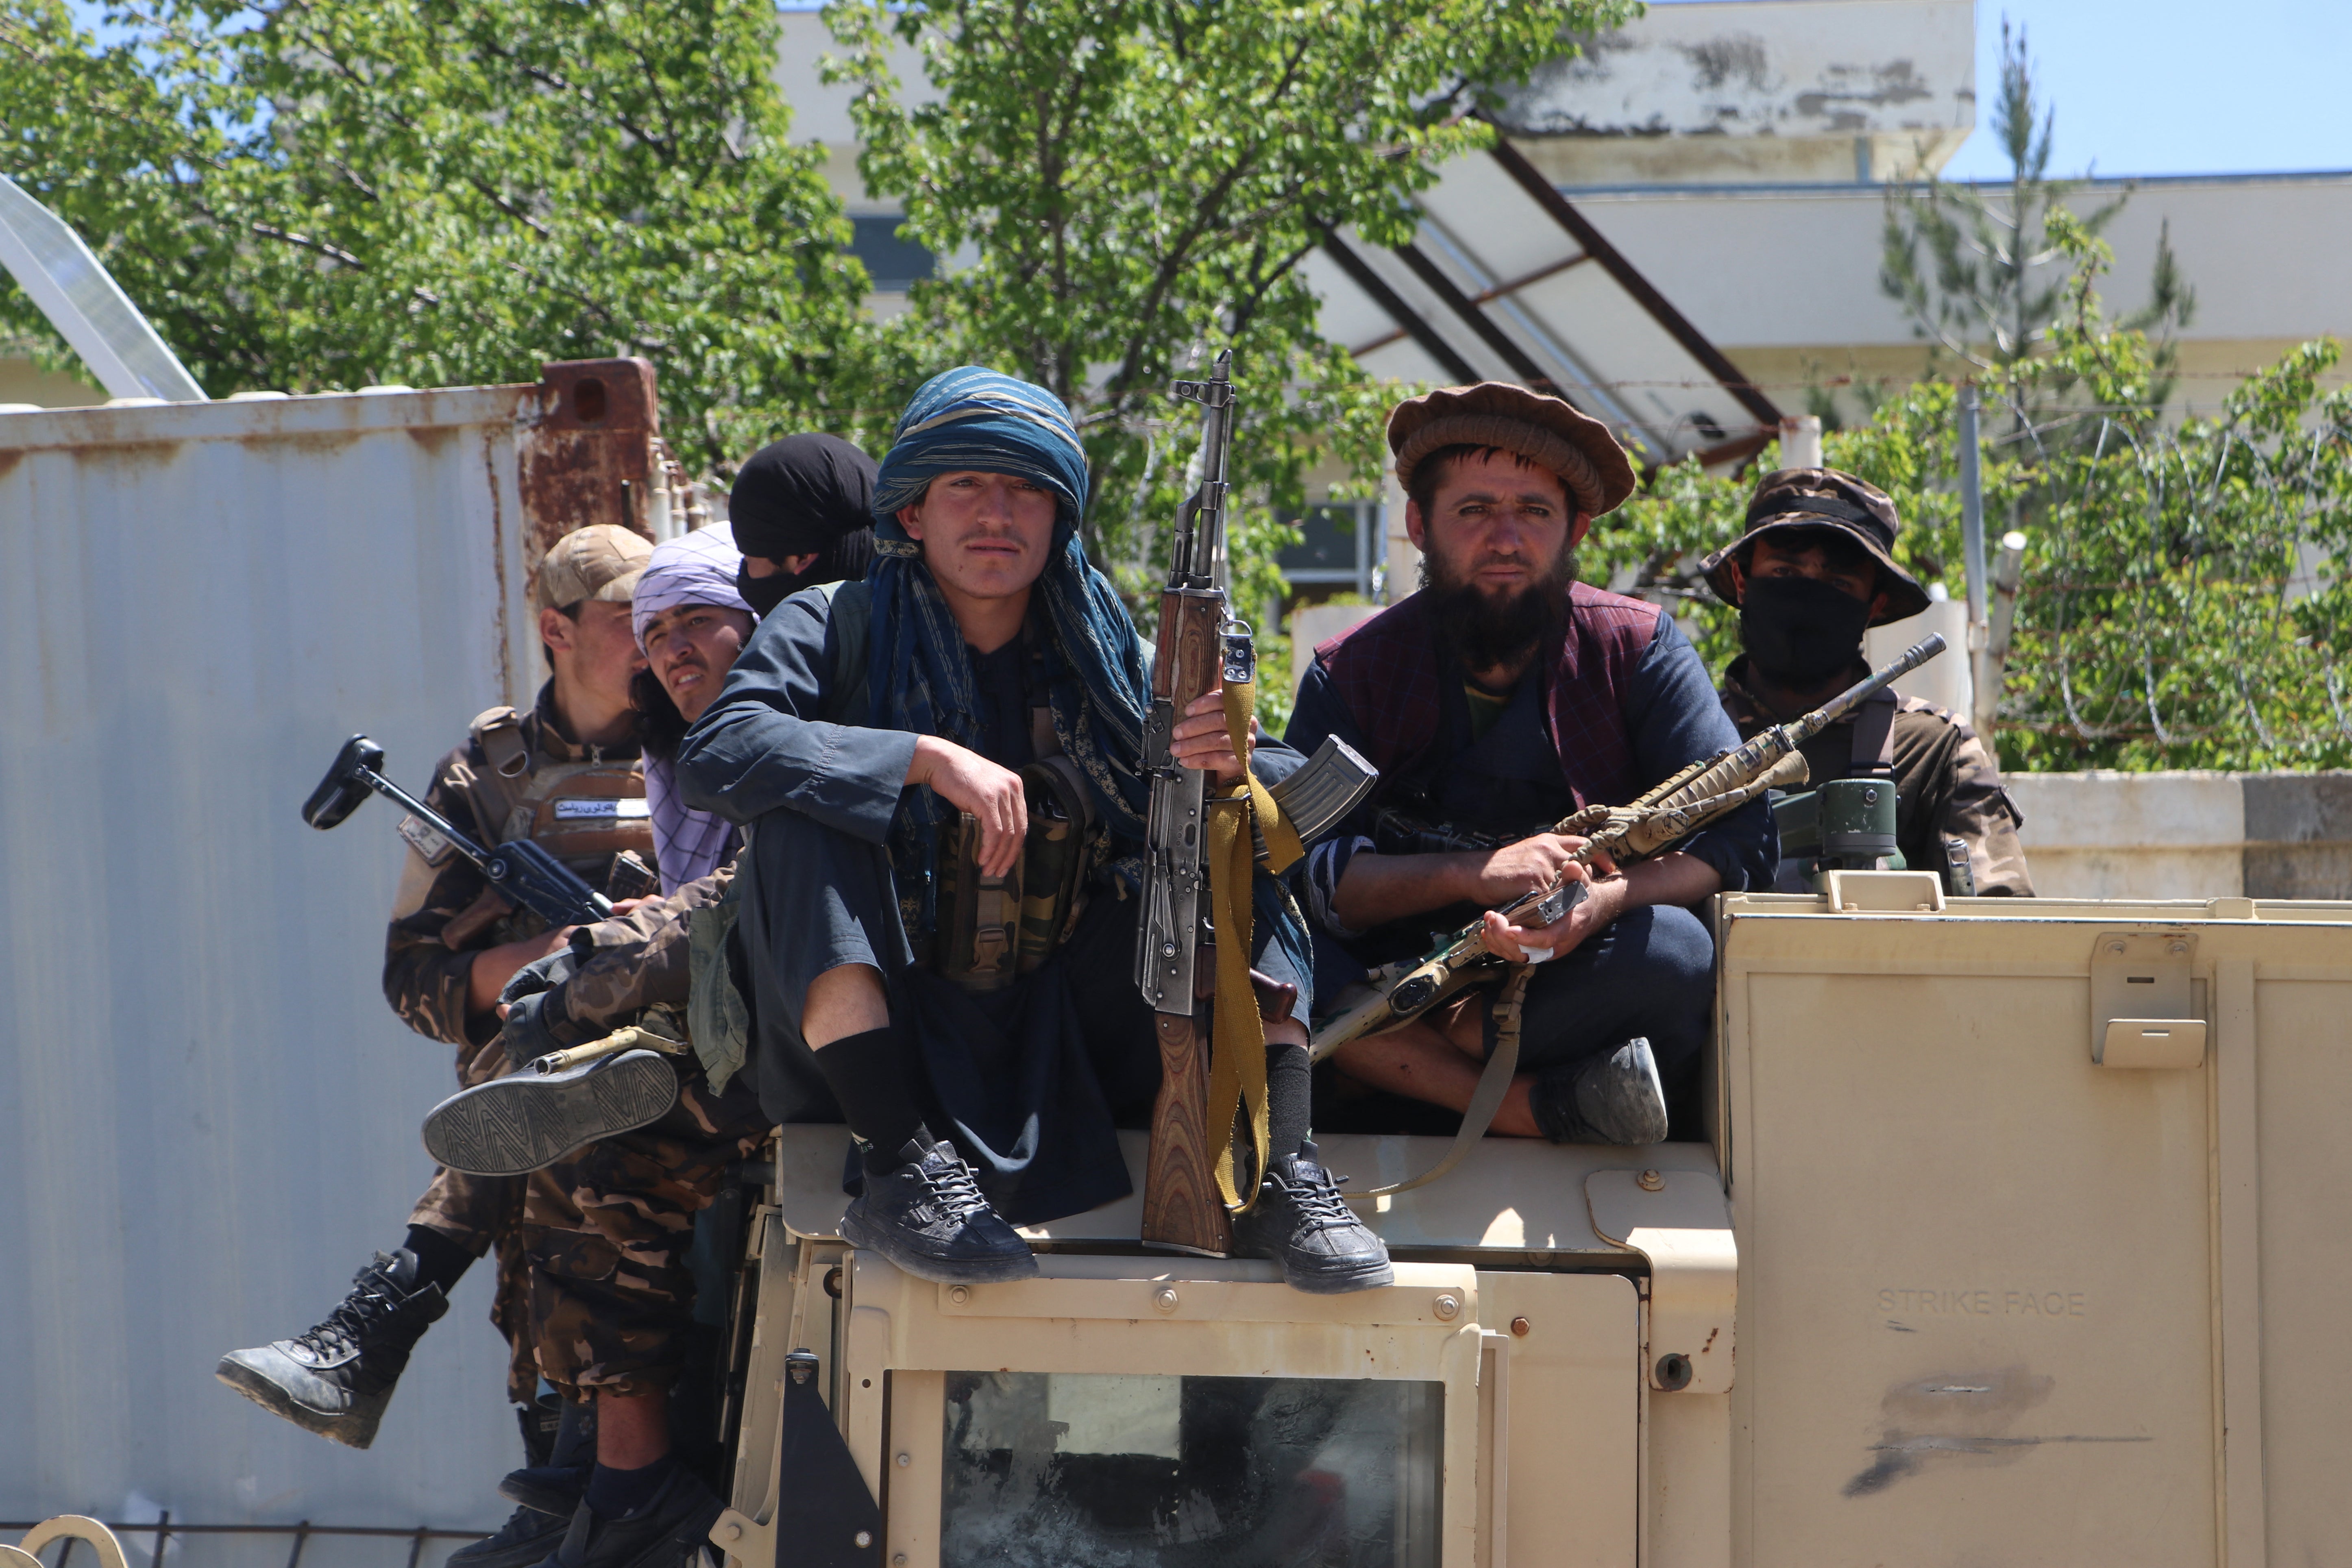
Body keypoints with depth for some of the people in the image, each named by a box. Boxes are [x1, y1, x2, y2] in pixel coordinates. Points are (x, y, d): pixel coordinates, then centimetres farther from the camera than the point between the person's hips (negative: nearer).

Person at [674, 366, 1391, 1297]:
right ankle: (898, 1167, -32)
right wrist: (927, 758, -28)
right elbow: (715, 751, -19)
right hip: (882, 1036, -2)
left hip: (1064, 1041, 2)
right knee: (802, 818, -24)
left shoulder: (1102, 651, 7)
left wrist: (1232, 769, -27)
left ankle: (1277, 1170, -21)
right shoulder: (833, 632, 1)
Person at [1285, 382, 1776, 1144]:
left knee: (1674, 950, -33)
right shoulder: (1350, 673, 1)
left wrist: (1607, 898, -29)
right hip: (1402, 972, 1)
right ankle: (1544, 1108, -31)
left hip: (1574, 991, -1)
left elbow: (1740, 839, -10)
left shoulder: (1636, 647, -1)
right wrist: (1470, 875, -26)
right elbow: (1307, 870, -11)